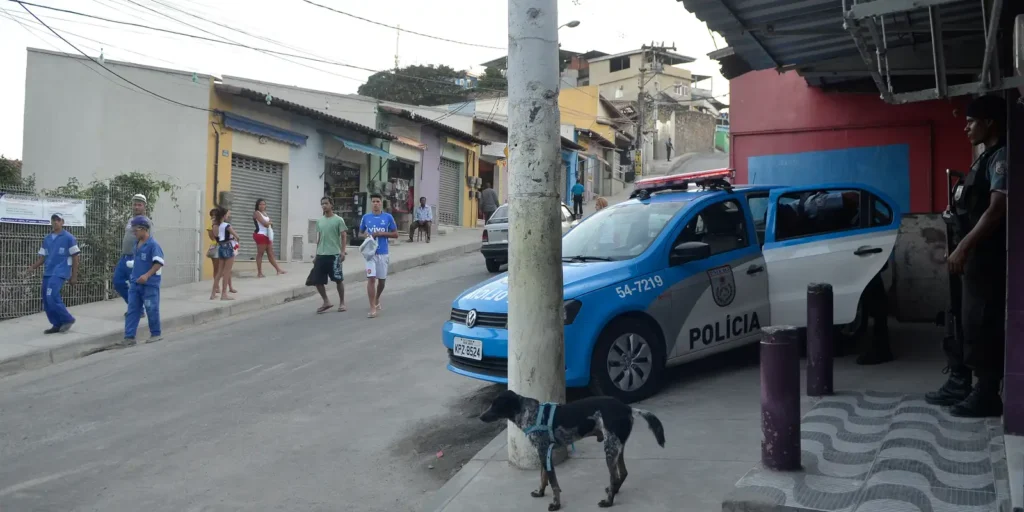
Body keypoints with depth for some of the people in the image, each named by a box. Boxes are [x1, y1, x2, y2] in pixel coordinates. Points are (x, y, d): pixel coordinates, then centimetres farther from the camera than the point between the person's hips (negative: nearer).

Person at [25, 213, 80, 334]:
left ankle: (67, 319, -6)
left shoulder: (69, 238, -2)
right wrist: (33, 267, -3)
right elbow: (42, 257, 17)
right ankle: (57, 324, 13)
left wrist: (74, 276, -5)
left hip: (60, 272, -7)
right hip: (47, 273, 7)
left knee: (52, 297, -20)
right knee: (46, 300, 3)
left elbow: (75, 257, -2)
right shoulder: (46, 239, 15)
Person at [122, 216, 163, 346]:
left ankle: (156, 334, 18)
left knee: (152, 310, 4)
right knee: (132, 310, 4)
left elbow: (159, 263, -20)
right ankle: (129, 337, 6)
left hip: (150, 284, -7)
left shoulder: (153, 244, -15)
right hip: (135, 284, 7)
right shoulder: (137, 243, 9)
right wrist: (134, 277, 21)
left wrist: (147, 275, -26)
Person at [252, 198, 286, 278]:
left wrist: (268, 223, -8)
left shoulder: (265, 213, 19)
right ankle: (259, 273, 0)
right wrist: (270, 223, 3)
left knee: (271, 254, 9)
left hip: (267, 235, 9)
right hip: (261, 235, -9)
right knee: (260, 254, -4)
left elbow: (268, 224, 14)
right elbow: (265, 223, -16)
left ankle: (278, 270, 10)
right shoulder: (256, 213, -7)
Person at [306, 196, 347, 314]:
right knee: (317, 280, 2)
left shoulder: (338, 220, -4)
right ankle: (326, 302, 17)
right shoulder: (319, 221, 13)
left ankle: (342, 303, 16)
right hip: (321, 255, 6)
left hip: (334, 254, -5)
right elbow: (319, 238, 18)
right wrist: (316, 254, 16)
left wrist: (342, 252, -17)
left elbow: (344, 236, -7)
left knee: (338, 280, 3)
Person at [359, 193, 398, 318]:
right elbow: (360, 233, 15)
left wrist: (381, 234, -13)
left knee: (381, 279, 12)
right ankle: (372, 308, -9)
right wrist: (366, 235, -9)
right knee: (371, 278, -12)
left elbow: (395, 234, 1)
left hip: (383, 253, 1)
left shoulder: (388, 217, -1)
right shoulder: (366, 217, 3)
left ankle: (377, 299, 40)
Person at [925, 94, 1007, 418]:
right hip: (973, 257, 10)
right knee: (963, 322, 13)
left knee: (982, 326, -5)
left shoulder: (1002, 157, -12)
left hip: (987, 258, -10)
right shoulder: (986, 158, 18)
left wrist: (963, 248, -24)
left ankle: (986, 395, 3)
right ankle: (959, 384, 22)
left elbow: (997, 209, -21)